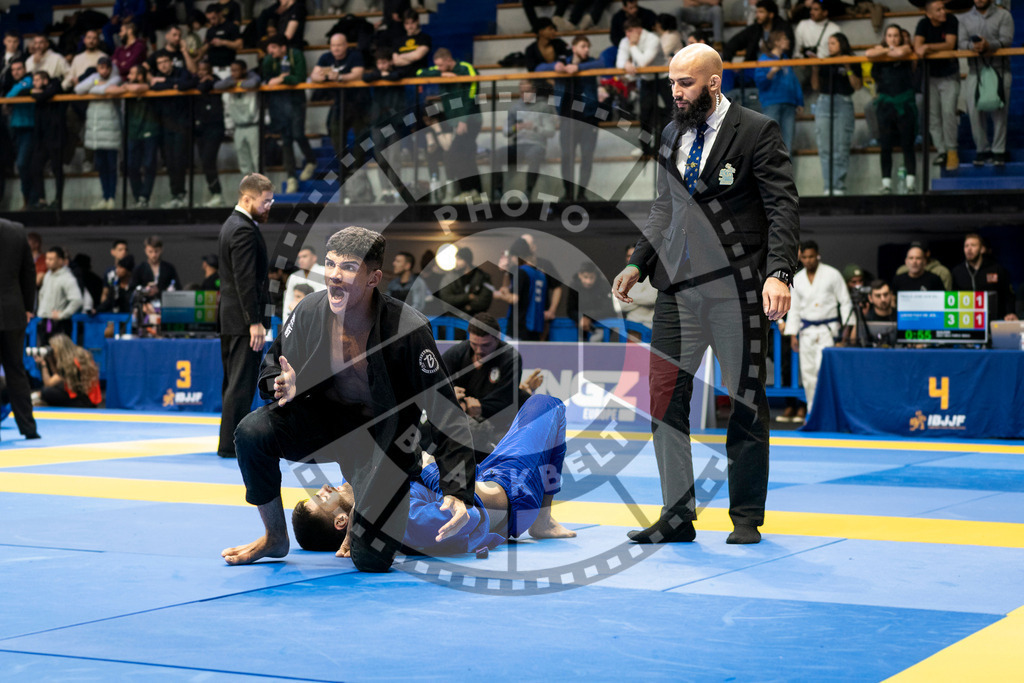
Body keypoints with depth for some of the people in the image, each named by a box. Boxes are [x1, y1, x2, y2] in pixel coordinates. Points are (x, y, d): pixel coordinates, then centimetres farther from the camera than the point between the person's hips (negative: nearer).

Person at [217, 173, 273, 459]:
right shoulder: (245, 231, -17)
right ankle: (231, 444, -5)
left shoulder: (231, 225, 16)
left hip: (230, 317, 11)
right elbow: (246, 280, -21)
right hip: (243, 318, -11)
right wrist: (255, 322, -21)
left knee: (234, 382, 14)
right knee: (242, 382, -7)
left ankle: (230, 441, 19)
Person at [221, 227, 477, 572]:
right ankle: (275, 537, 0)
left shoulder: (408, 329, -27)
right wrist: (283, 385, -22)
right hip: (326, 418, 3)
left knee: (370, 560, -11)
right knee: (252, 431, -26)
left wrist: (458, 491, -28)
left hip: (384, 436, -3)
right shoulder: (310, 312, -15)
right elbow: (275, 360, 5)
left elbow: (445, 413, -22)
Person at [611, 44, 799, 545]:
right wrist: (638, 264, 14)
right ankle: (677, 517, 11)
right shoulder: (671, 134, 14)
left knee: (745, 404, 3)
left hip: (736, 288, -5)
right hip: (678, 285, 5)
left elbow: (783, 208, -9)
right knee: (664, 396, 1)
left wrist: (778, 273, -20)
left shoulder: (757, 132, -5)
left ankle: (746, 518, 17)